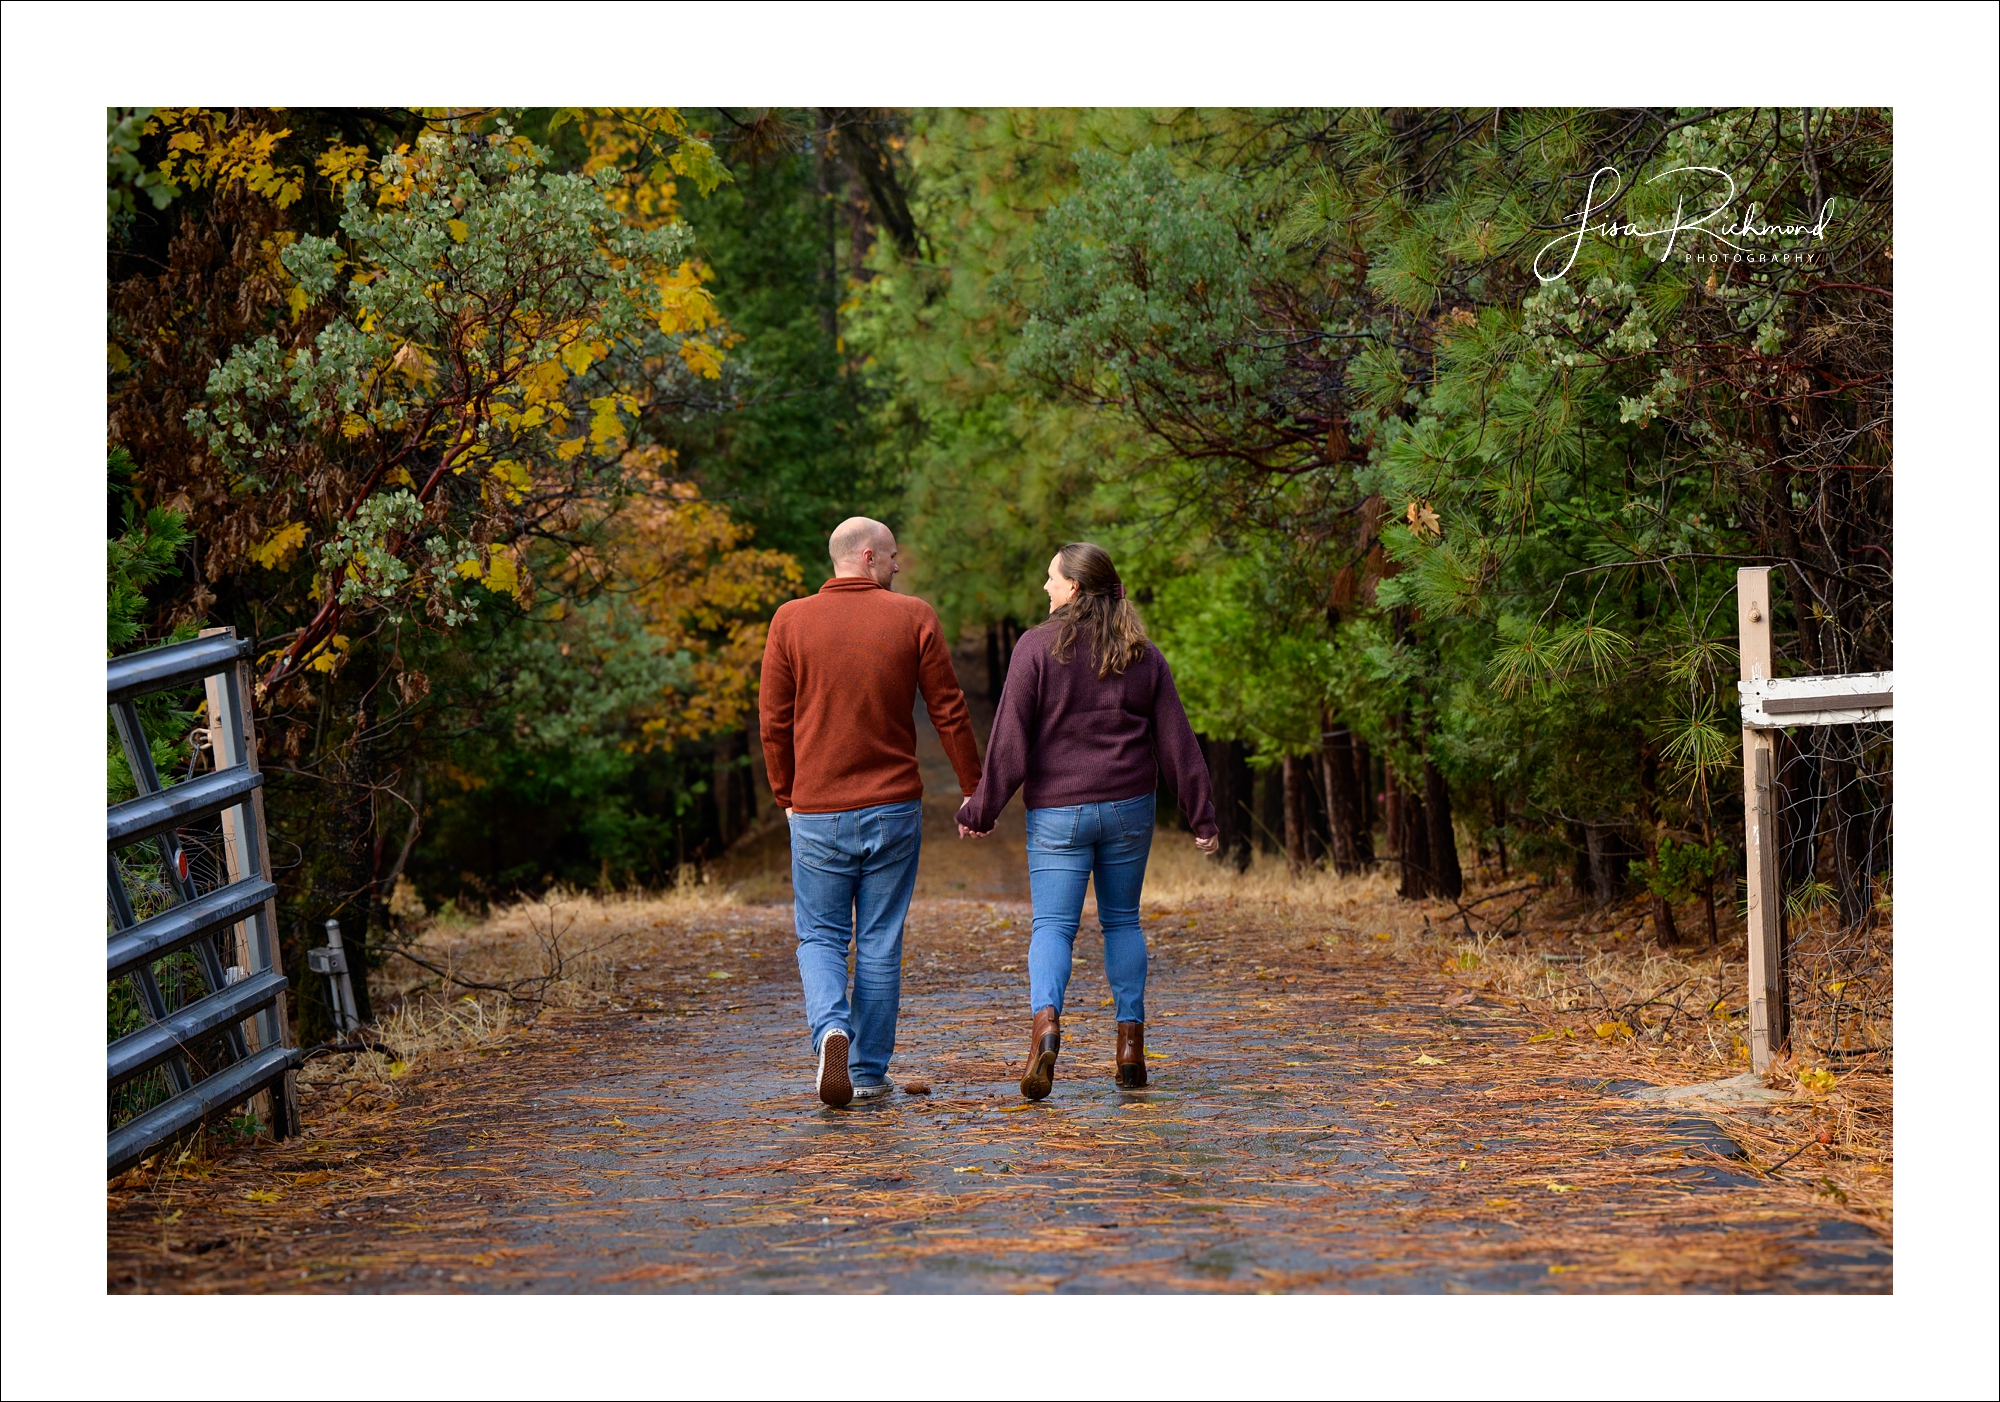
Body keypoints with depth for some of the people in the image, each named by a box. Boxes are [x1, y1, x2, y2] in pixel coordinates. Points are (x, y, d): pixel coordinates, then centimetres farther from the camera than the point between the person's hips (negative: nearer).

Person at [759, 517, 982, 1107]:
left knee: (820, 938, 10)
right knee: (880, 943, 9)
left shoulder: (790, 621, -1)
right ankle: (870, 1071, 12)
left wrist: (787, 796, 14)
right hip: (893, 807, 0)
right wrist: (974, 788, 9)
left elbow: (773, 721, 1)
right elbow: (949, 712, -2)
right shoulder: (913, 617, -3)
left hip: (817, 812, 0)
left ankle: (831, 1028, -16)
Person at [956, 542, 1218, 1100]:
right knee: (1122, 920, 15)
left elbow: (1009, 739, -9)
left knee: (1053, 925, -3)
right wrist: (1202, 817, 9)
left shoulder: (1037, 647, -6)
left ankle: (1046, 1019, -28)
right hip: (1129, 808, 3)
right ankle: (1131, 1041, 12)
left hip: (1057, 811, -3)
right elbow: (1176, 740, 5)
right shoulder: (1143, 656, 6)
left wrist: (982, 810, -3)